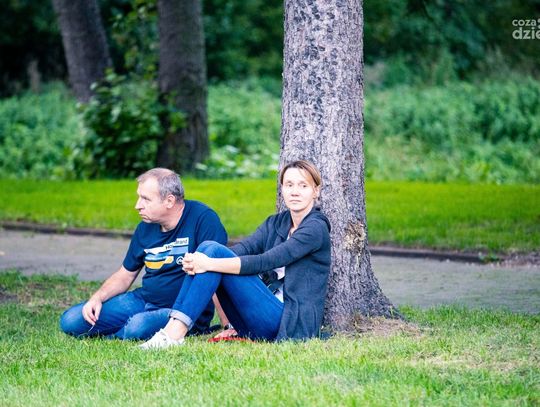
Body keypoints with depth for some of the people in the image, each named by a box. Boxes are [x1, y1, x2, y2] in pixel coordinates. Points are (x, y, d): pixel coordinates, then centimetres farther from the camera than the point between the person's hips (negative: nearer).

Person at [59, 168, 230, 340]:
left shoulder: (203, 219, -16)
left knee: (139, 326, -36)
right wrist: (97, 297, -3)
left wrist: (227, 326, -27)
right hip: (143, 300, 6)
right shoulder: (145, 228, 6)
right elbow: (125, 275, 17)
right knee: (70, 321, -6)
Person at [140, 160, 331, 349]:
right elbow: (243, 248, -3)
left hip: (291, 323, -7)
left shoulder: (316, 228, -7)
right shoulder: (276, 223, 16)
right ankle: (173, 326, -17)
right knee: (208, 247, -8)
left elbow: (265, 262, -19)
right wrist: (195, 262, -22)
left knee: (215, 252, -18)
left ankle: (174, 333, -25)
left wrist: (210, 264, -27)